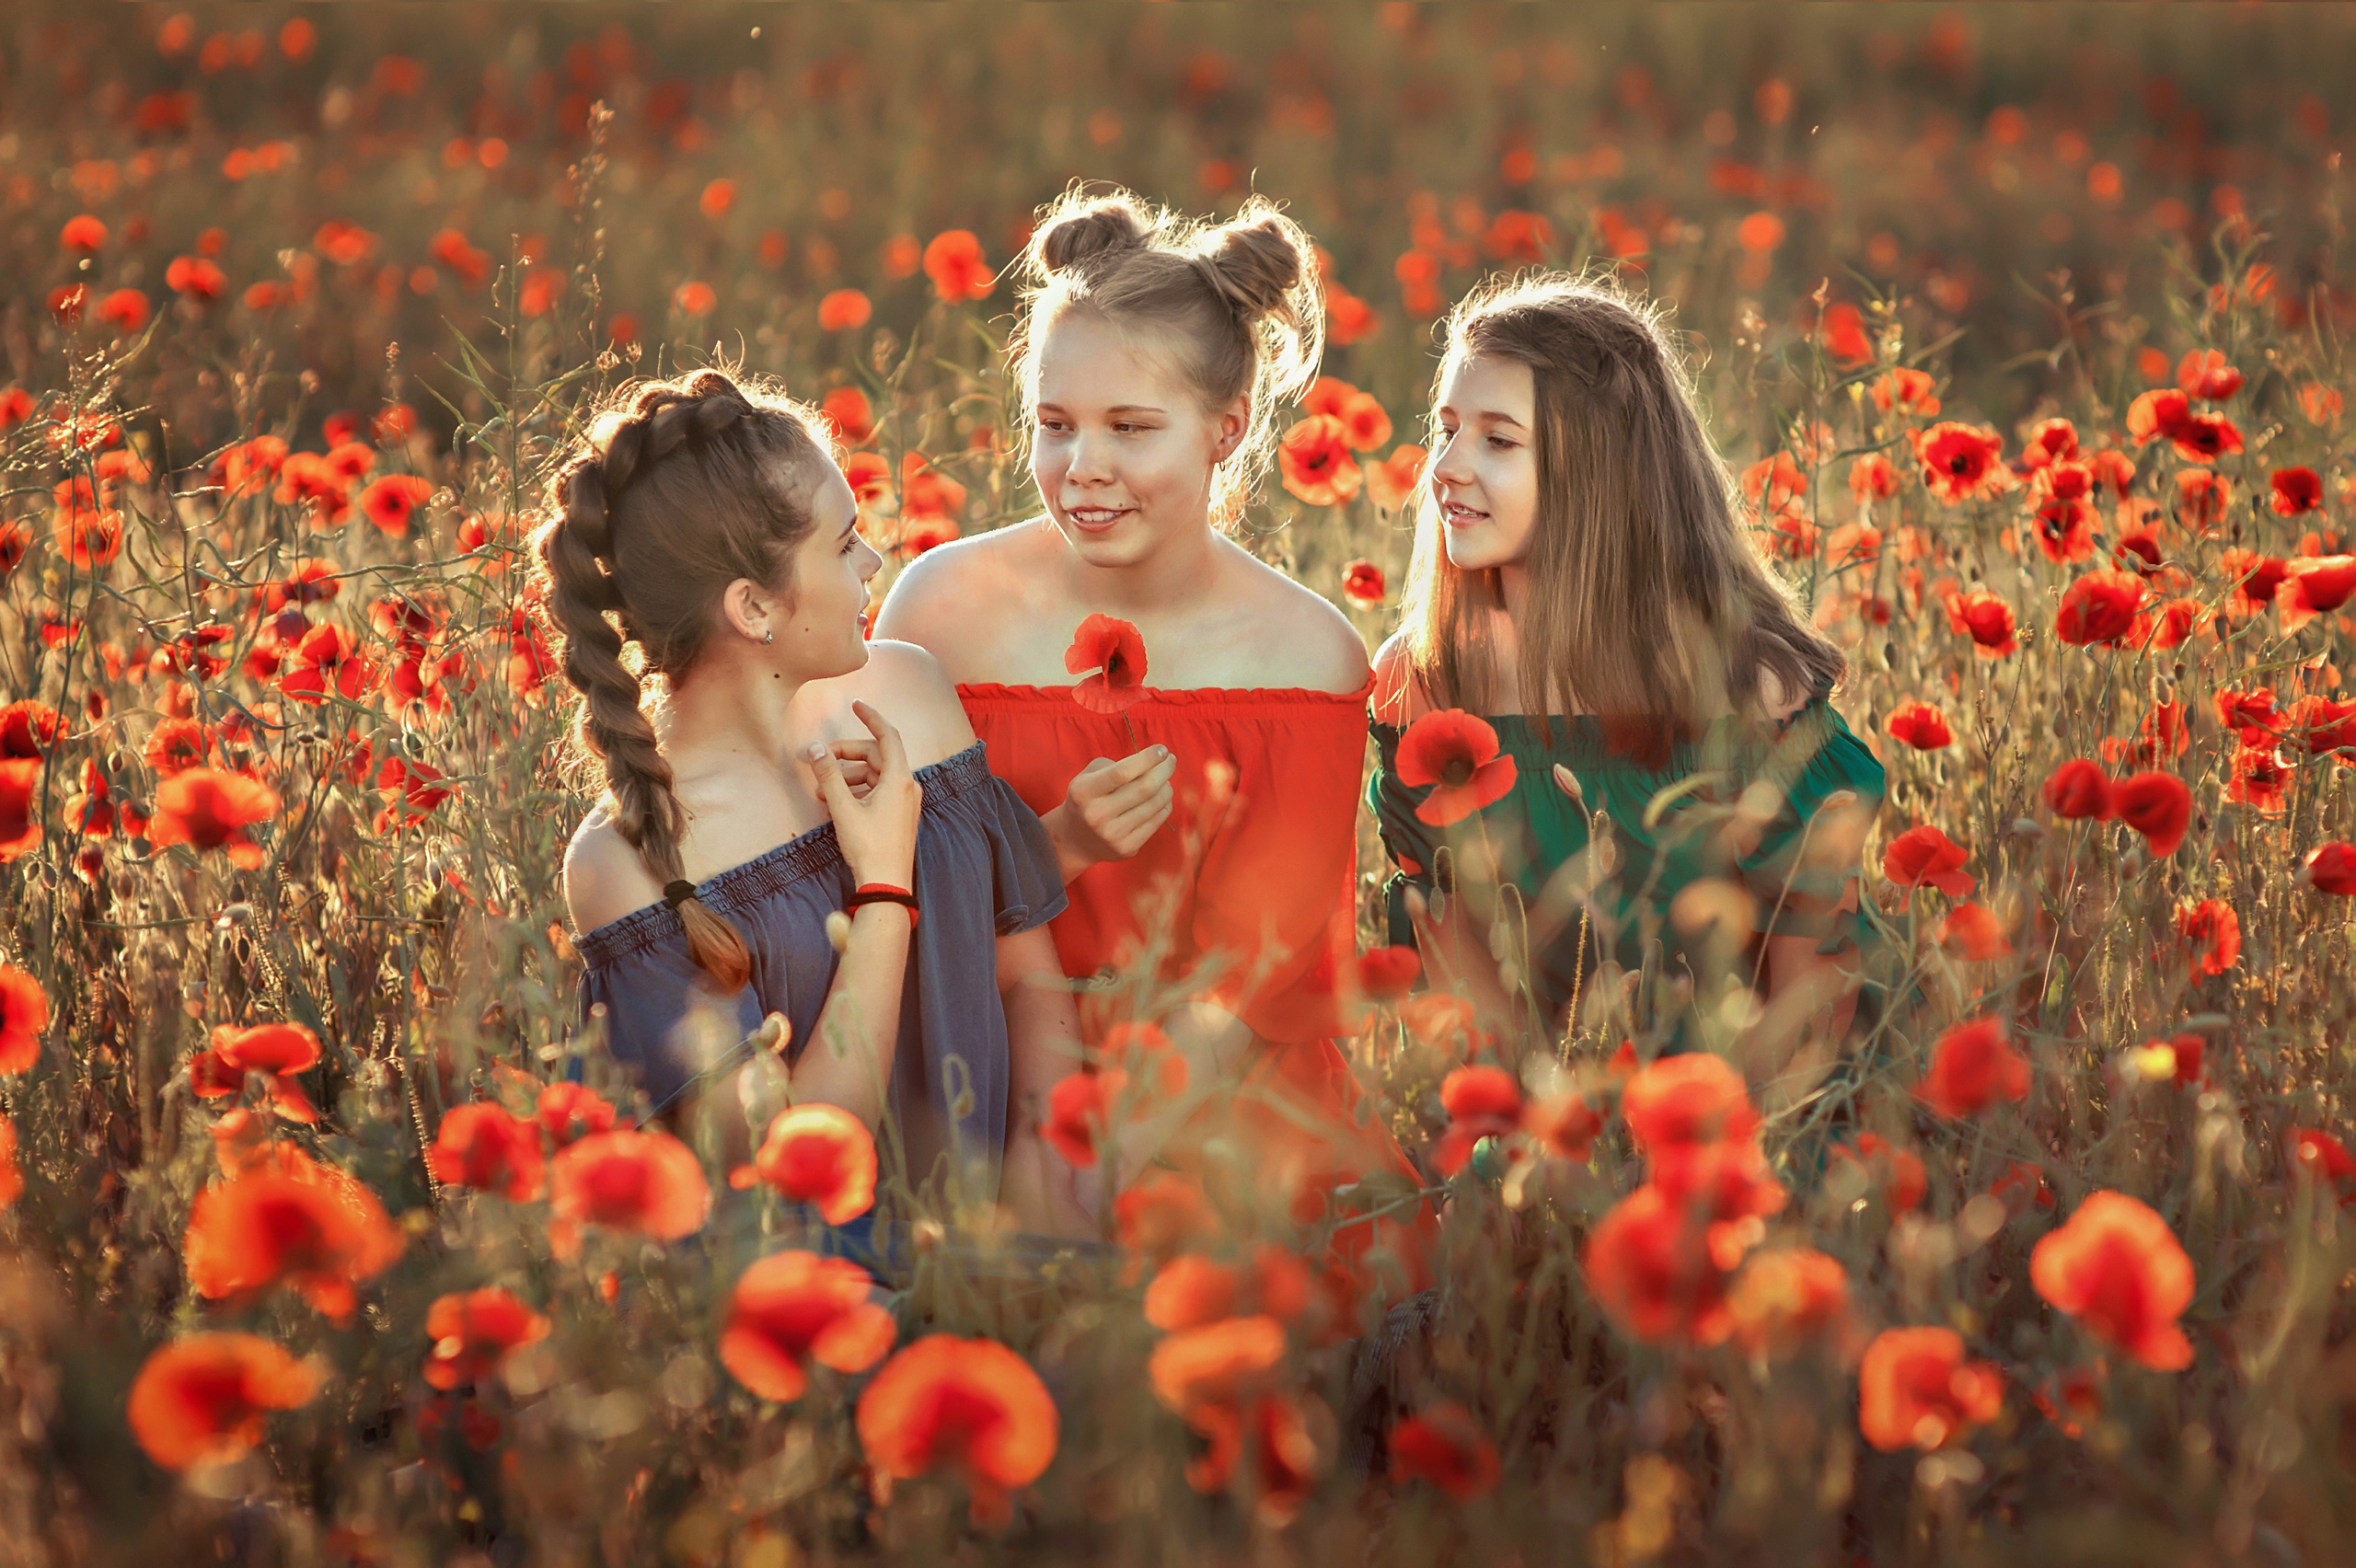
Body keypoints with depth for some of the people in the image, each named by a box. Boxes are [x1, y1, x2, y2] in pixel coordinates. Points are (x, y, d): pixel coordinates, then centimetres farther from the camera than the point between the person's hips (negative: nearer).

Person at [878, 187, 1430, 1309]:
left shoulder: (1309, 656, -2)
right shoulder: (946, 604, -3)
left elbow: (1252, 977, -3)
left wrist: (1129, 1141, -17)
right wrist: (1057, 846, -16)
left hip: (1226, 1090, 1)